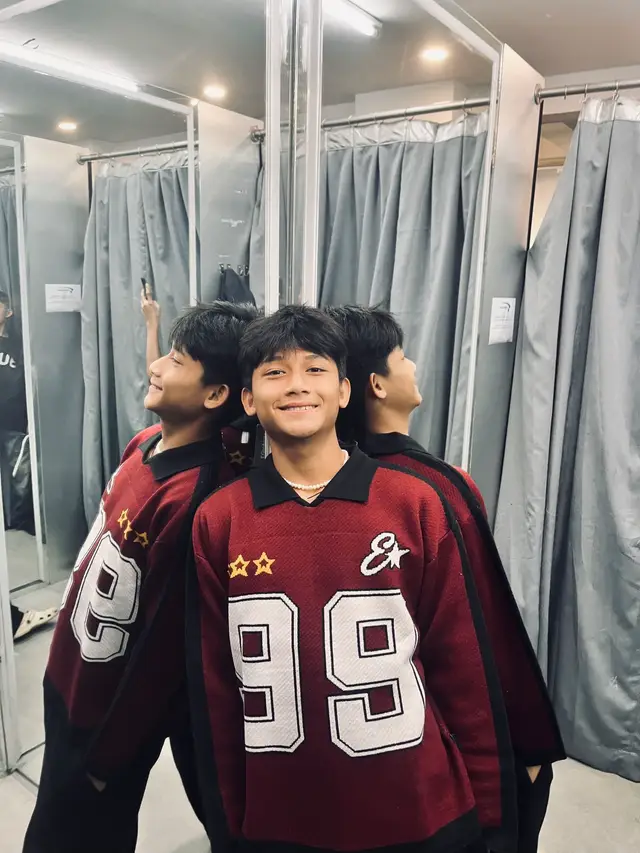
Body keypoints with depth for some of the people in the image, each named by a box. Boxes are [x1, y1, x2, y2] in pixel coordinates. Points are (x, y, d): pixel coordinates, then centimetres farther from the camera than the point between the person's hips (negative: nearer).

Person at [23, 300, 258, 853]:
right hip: (69, 680, 8)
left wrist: (108, 755, -13)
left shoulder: (196, 496, -32)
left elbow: (163, 647, -24)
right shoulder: (148, 443, -6)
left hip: (110, 710, -8)